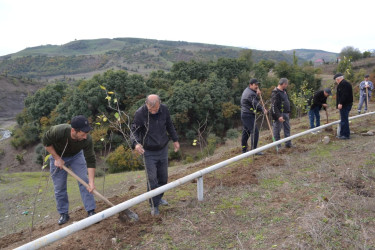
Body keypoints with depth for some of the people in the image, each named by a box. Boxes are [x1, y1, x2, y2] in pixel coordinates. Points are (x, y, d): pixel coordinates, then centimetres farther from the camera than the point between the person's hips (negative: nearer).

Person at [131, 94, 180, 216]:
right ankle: (154, 205, 11)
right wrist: (136, 143, -32)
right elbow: (134, 131, -12)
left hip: (163, 149, 4)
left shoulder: (164, 109, -8)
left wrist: (175, 140, 15)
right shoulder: (140, 113, -20)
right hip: (149, 152, -4)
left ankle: (159, 198, 37)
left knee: (163, 177, 15)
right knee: (152, 179, -4)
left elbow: (169, 126, 9)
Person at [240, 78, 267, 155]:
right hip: (248, 115, -11)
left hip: (244, 115, 11)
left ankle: (244, 149, 24)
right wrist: (263, 110, 0)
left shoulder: (247, 89, 13)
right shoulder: (251, 94, -18)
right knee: (254, 131, -13)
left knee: (246, 131, 16)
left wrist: (257, 90, 12)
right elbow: (256, 104, -15)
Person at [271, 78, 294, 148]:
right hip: (279, 114, -9)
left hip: (285, 113, 9)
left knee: (287, 128, 14)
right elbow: (273, 106, -23)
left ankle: (288, 143, 25)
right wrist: (279, 116, -26)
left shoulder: (284, 91, 12)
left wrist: (288, 111, 19)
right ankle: (277, 145, 11)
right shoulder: (275, 93, -18)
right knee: (277, 130, 2)